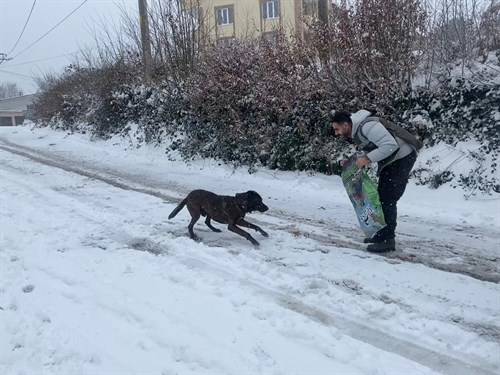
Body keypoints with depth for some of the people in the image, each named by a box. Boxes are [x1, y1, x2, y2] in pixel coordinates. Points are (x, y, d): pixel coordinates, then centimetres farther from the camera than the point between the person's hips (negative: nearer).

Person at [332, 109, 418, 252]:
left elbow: (391, 145, -33)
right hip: (390, 161, 11)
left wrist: (368, 158, -32)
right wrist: (353, 162, 0)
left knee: (387, 199, -11)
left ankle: (388, 240, -5)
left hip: (402, 158, -11)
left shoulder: (367, 126, -26)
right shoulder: (355, 132, 5)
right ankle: (382, 234, 25)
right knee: (381, 197, 15)